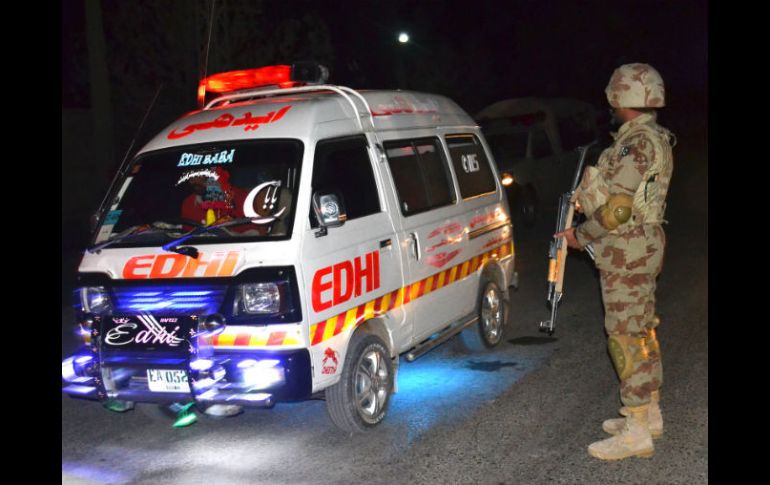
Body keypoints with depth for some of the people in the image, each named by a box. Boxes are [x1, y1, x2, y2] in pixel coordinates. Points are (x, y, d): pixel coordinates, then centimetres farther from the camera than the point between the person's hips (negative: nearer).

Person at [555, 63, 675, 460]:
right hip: (643, 246, 10)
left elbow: (617, 210, -22)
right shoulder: (653, 139, 12)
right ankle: (650, 412, 27)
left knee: (626, 336, -6)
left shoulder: (637, 143, -20)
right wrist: (588, 198, 13)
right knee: (642, 330, 16)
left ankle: (636, 432, -1)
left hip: (626, 251, -10)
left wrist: (580, 235, -10)